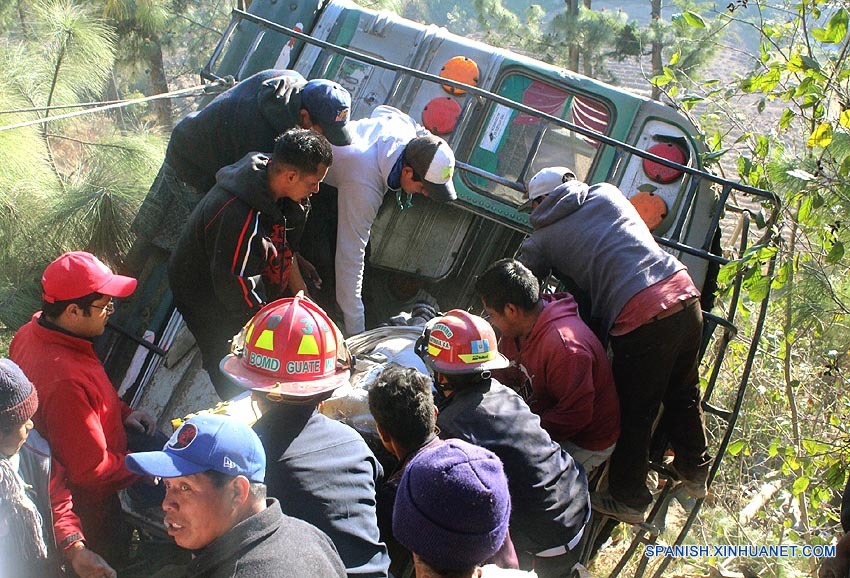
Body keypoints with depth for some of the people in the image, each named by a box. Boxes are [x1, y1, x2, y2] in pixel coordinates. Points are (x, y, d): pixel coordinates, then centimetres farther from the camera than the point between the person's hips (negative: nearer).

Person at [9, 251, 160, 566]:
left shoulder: (32, 332, -11)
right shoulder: (65, 382, -43)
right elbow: (92, 469, -32)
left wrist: (123, 413, 1)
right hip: (86, 502, -7)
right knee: (112, 560, 18)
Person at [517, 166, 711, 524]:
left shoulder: (543, 238, 6)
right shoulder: (607, 192, 17)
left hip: (638, 317, -6)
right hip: (684, 293, 6)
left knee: (633, 413, 12)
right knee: (683, 394, 26)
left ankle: (628, 499, 29)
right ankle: (694, 472, 45)